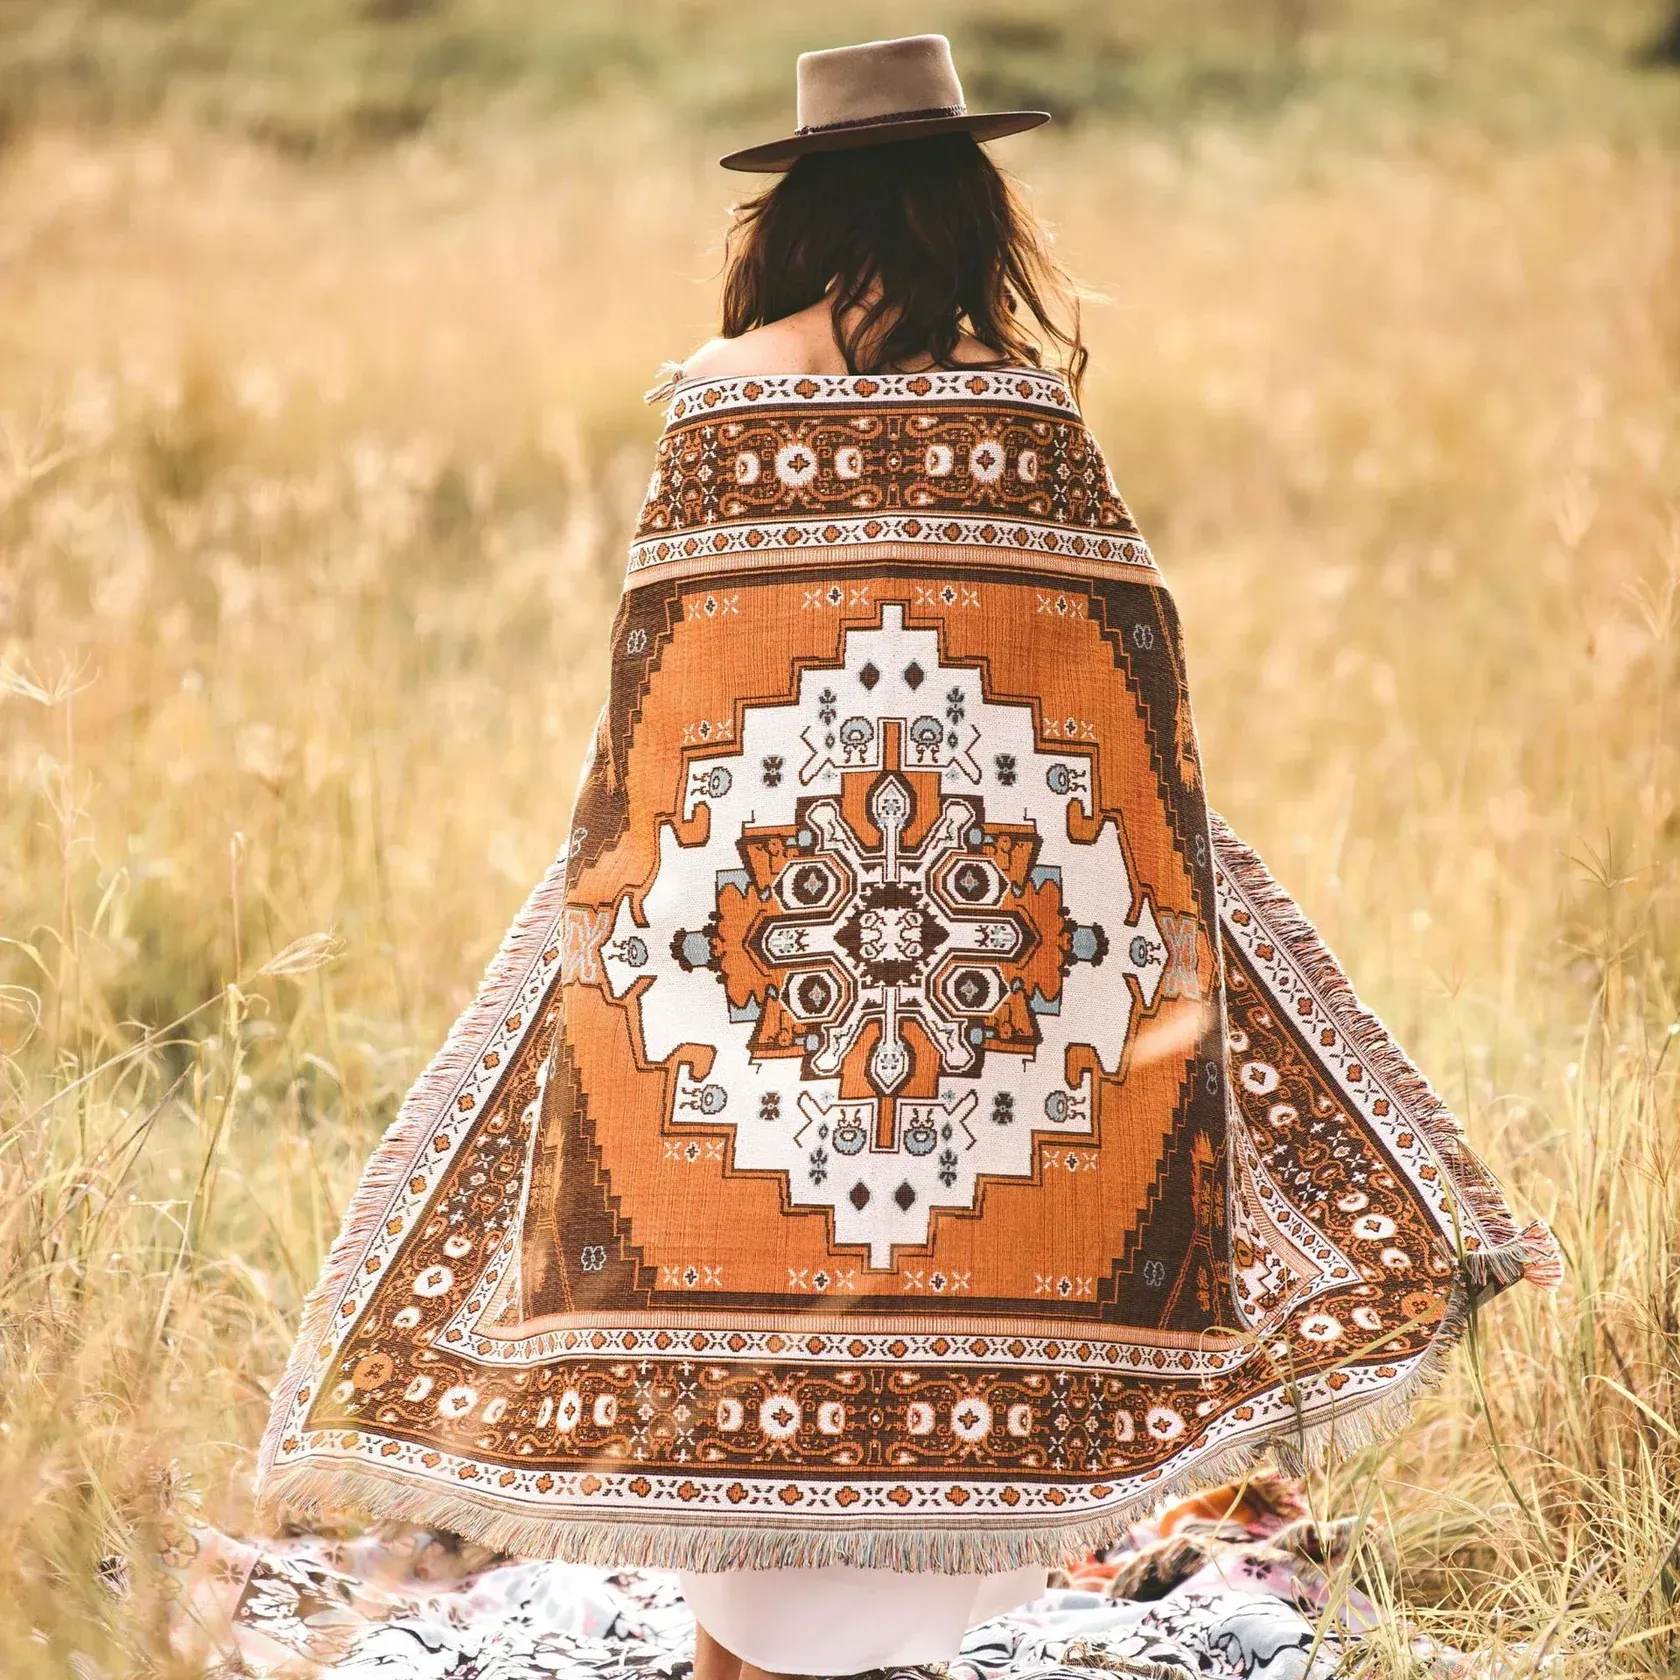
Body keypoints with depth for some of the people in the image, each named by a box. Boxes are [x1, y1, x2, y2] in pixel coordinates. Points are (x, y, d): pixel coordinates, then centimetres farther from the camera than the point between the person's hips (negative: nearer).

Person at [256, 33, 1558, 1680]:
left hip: (743, 834, 0)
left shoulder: (716, 394, -2)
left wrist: (614, 876, 10)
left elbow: (649, 664, -1)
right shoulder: (1032, 405, -2)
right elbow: (1129, 684, -1)